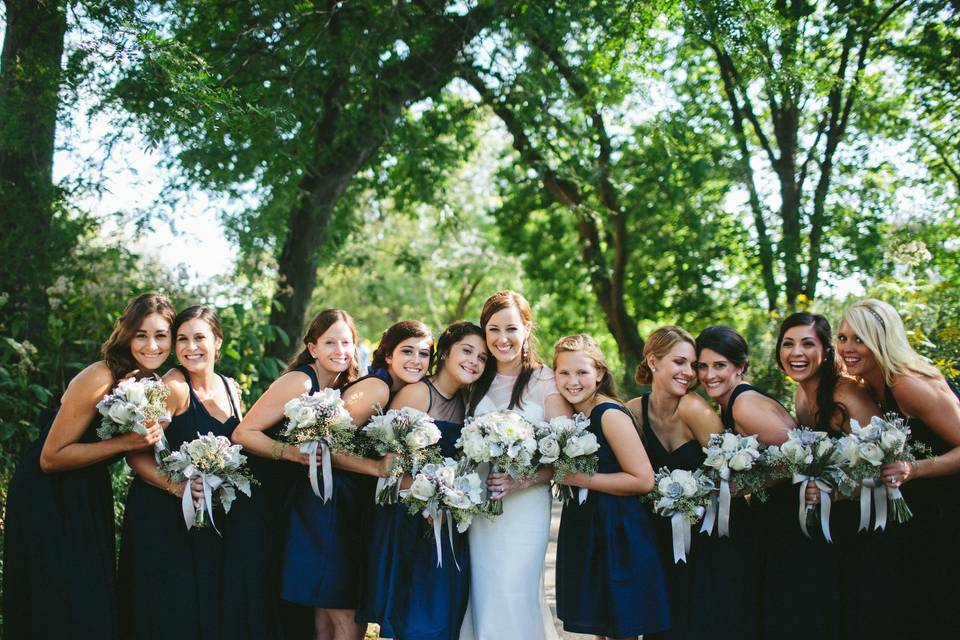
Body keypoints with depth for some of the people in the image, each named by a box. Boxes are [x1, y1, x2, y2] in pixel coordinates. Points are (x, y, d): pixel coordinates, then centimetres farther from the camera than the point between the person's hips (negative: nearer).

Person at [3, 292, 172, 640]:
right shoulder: (99, 379, -24)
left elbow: (140, 449, 8)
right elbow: (50, 458, -21)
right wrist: (125, 443, -28)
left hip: (91, 496, 7)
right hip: (47, 498, -7)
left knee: (97, 605, 13)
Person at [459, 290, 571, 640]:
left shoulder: (545, 381, -6)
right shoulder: (478, 382, 11)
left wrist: (523, 480, -21)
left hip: (524, 508, -5)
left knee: (513, 601, -6)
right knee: (482, 599, 7)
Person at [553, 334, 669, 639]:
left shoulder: (610, 414, -16)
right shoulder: (572, 414, 8)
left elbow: (643, 480, -20)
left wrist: (581, 479, -19)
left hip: (618, 536, -8)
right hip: (586, 532, 8)